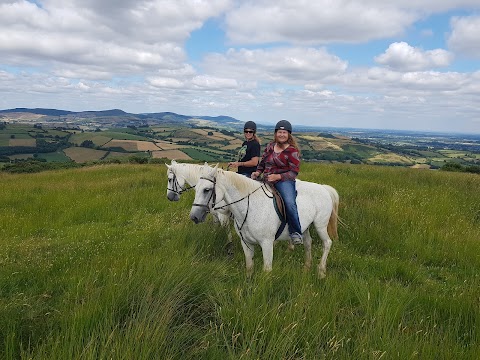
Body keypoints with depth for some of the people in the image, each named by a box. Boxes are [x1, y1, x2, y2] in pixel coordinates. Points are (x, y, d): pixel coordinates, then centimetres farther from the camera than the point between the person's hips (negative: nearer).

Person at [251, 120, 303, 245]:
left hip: (283, 181, -7)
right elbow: (262, 162, 23)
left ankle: (295, 232, -18)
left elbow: (294, 172, -8)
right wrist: (258, 172, 3)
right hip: (266, 180, 7)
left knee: (289, 203, -32)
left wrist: (278, 176, -21)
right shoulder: (270, 146, 14)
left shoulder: (292, 151, -4)